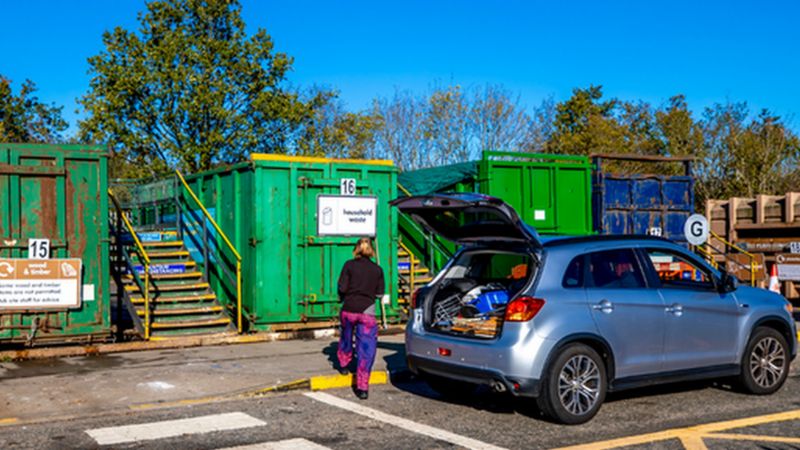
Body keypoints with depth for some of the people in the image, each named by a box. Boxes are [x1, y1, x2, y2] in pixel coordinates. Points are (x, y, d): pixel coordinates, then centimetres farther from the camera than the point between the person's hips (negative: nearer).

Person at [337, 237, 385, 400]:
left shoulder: (349, 265, 0)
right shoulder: (377, 269, 5)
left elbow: (342, 287, -5)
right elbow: (380, 293, 6)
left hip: (349, 309, 1)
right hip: (367, 311, -1)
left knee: (346, 337, 29)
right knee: (366, 349, -1)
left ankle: (343, 365, 50)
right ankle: (362, 387, -8)